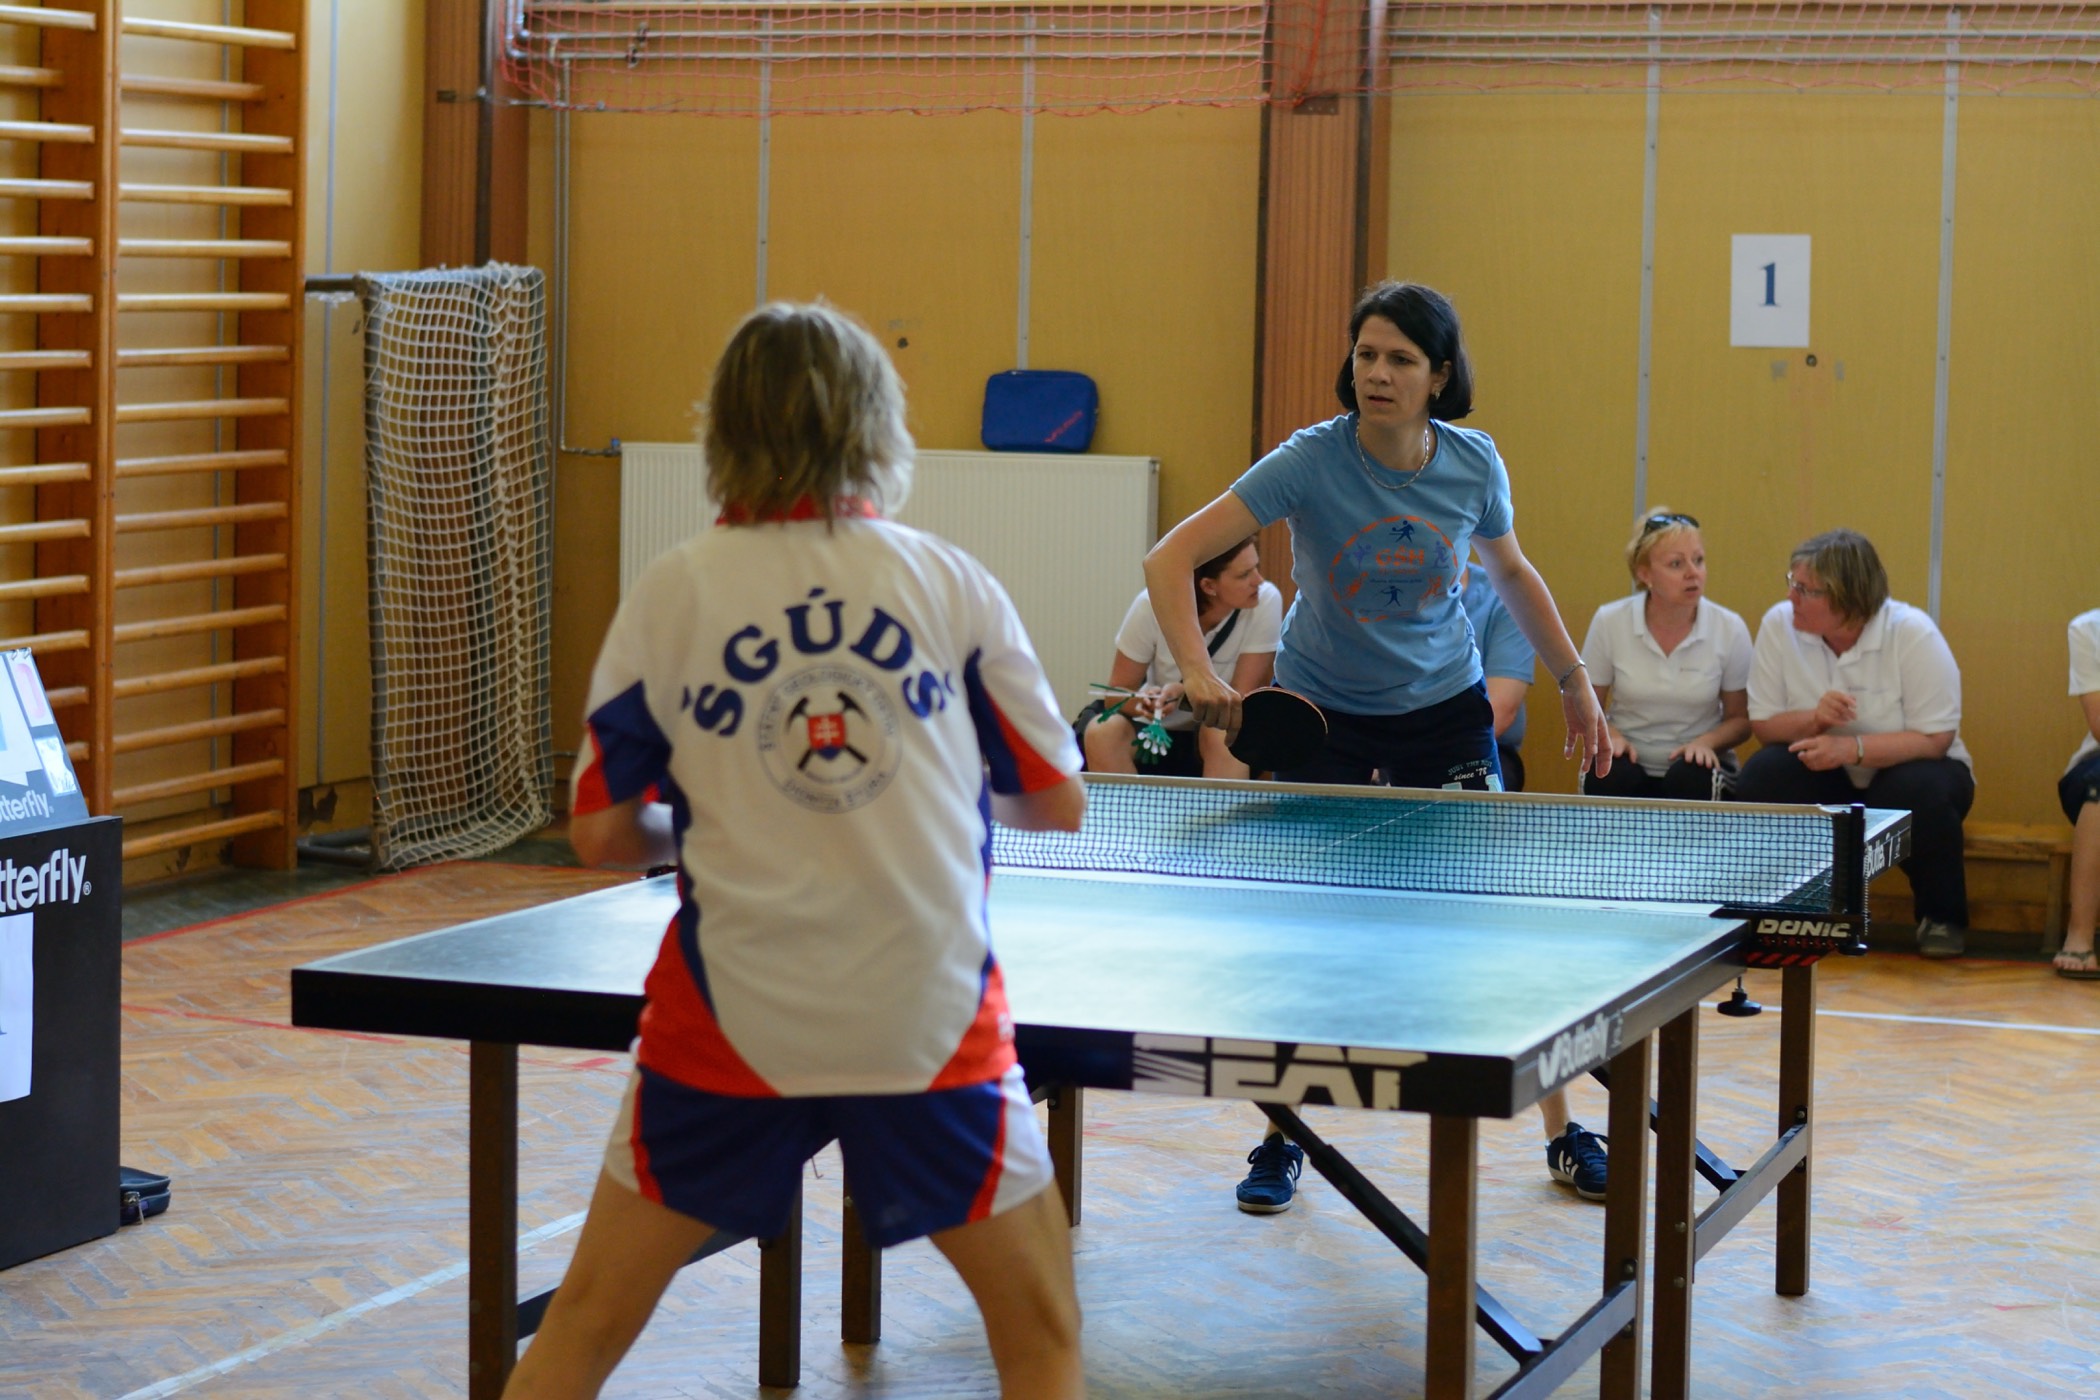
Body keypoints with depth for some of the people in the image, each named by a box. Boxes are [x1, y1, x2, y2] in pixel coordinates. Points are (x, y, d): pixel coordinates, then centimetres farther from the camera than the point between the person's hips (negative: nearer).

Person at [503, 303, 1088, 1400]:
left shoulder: (669, 594, 1)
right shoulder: (951, 582, 2)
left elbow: (602, 835, 2)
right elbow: (1057, 801, 7)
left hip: (731, 1022, 1)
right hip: (932, 1020, 0)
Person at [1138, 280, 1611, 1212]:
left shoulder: (1474, 464, -12)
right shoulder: (1310, 463, -22)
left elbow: (1510, 572, 10)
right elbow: (1171, 558, -26)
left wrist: (1574, 681, 11)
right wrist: (1196, 672, -40)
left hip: (1443, 706, 1)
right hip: (1318, 709, -1)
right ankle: (1282, 1139, 15)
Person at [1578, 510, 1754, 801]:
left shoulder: (1730, 629, -6)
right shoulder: (1609, 622, -6)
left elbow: (1740, 719, 5)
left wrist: (1706, 742, -16)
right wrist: (1610, 736, -16)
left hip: (1696, 766, 0)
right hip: (1630, 762, 0)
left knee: (1691, 780, -34)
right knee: (1608, 778, -34)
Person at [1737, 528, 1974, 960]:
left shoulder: (1913, 635, -19)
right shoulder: (1779, 625, -10)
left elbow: (1934, 739, -20)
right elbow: (1763, 724, -6)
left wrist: (1853, 748, -33)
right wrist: (1813, 719, -28)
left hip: (1903, 768, -2)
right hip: (1827, 778, 2)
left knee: (1918, 792, -36)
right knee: (1761, 777, -27)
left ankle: (1943, 916, -7)